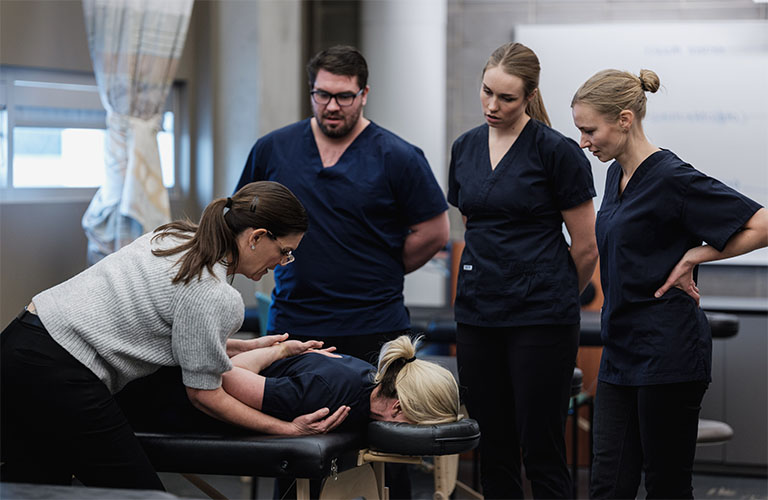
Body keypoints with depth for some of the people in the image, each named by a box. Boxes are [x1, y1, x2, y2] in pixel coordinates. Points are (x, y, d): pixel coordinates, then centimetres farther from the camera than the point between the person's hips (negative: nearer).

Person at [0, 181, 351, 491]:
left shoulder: (176, 236, 12)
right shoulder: (214, 297, -14)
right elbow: (203, 394, -4)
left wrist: (247, 346, 30)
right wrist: (289, 429, -1)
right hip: (59, 375, -10)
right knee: (137, 490, 1)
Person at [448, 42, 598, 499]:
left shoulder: (556, 151, -9)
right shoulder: (465, 148, 10)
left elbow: (586, 247, -3)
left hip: (540, 319, -6)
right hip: (478, 314, 6)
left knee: (542, 448, -2)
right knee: (493, 446, 10)